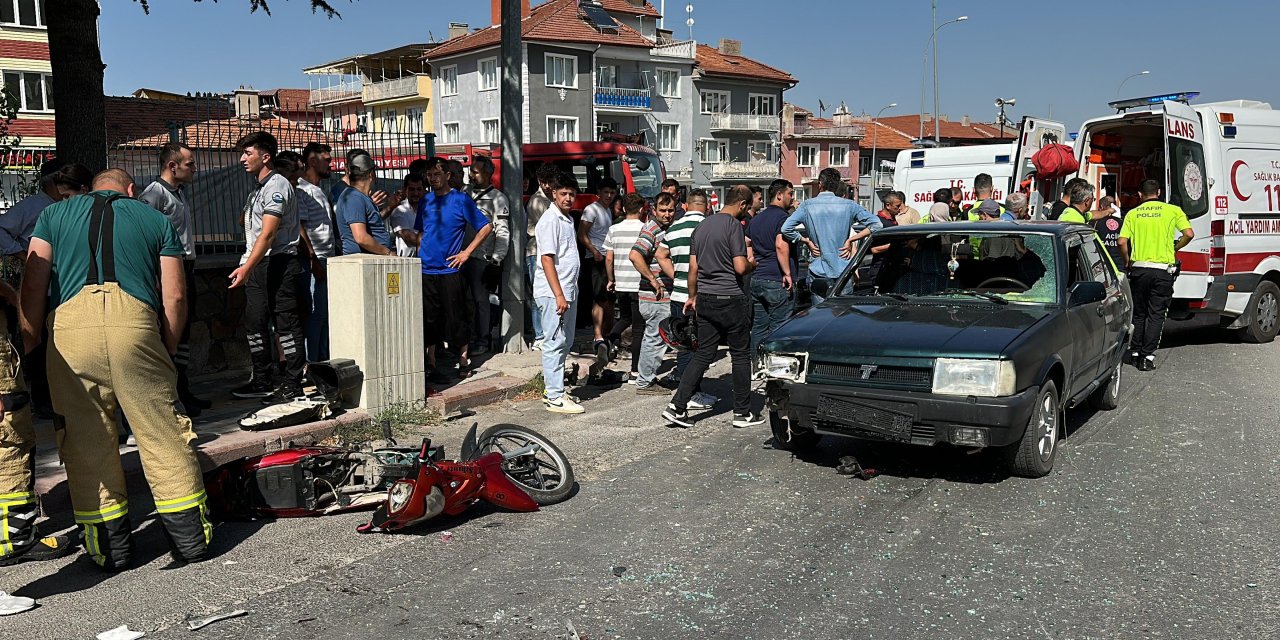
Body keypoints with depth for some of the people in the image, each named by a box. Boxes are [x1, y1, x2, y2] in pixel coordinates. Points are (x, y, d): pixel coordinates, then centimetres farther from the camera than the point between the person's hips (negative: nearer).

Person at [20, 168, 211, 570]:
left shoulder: (55, 213, 25)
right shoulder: (155, 219, 23)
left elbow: (34, 284, 13)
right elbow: (174, 296, 14)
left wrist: (28, 341, 18)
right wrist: (167, 352, 21)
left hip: (69, 324, 1)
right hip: (135, 321, -1)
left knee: (84, 438, 10)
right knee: (163, 431, 6)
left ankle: (110, 545, 16)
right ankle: (190, 538, 11)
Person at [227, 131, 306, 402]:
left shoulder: (277, 186, -12)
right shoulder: (257, 188, 18)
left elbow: (268, 235, -21)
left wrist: (246, 268, -26)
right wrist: (246, 267, 15)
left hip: (279, 263, -10)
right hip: (257, 266, 10)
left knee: (286, 324, -5)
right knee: (255, 324, 12)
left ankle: (292, 385, 1)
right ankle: (263, 381, 22)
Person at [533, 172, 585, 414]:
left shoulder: (567, 219, 16)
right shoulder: (550, 220, -12)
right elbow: (547, 259, -19)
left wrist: (568, 294, 19)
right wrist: (559, 295, -22)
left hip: (568, 291, 10)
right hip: (553, 293, -10)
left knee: (565, 342, 14)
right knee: (555, 343, -7)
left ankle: (553, 389, 24)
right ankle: (554, 398, -5)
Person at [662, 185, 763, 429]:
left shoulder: (702, 226, 11)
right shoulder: (734, 225, -11)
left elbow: (693, 267, 13)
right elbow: (740, 267, -17)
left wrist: (692, 296, 22)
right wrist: (751, 263, 4)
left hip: (705, 299, 7)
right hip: (731, 299, -7)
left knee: (703, 355, 9)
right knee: (740, 356, 6)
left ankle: (677, 406, 1)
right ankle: (743, 413, 12)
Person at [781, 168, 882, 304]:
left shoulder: (807, 205, -1)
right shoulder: (848, 205, 0)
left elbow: (786, 228, -10)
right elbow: (876, 224, -5)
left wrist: (806, 241, 2)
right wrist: (850, 240, -1)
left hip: (818, 272, 0)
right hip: (843, 272, 1)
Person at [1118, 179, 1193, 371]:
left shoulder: (1133, 213, 4)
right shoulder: (1173, 210, 1)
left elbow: (1122, 242, -4)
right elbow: (1189, 234, -8)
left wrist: (1127, 261, 11)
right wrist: (1175, 249, 10)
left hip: (1139, 268, 1)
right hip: (1163, 270, -1)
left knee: (1139, 314, 15)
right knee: (1156, 315, 4)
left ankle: (1135, 353, 19)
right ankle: (1147, 357, 1)